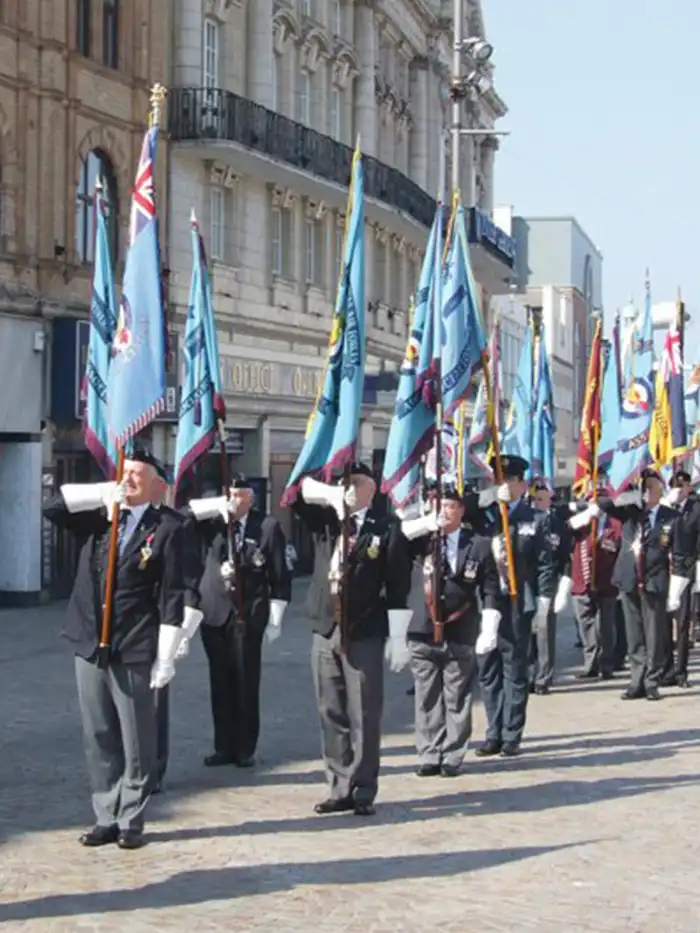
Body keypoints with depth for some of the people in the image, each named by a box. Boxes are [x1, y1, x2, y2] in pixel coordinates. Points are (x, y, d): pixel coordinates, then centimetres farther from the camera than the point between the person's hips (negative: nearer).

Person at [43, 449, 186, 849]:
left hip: (135, 651, -5)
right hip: (90, 646, 5)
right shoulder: (99, 517, 10)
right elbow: (52, 507, 0)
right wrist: (105, 494, -6)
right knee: (99, 738, 10)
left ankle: (131, 821, 13)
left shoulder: (167, 528, -4)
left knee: (136, 741, 3)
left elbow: (172, 597, -7)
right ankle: (106, 817, 19)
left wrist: (166, 657, -12)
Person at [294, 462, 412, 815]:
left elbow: (398, 585, -7)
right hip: (326, 631, 6)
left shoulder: (386, 527, -4)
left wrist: (398, 638, -11)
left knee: (363, 716, -1)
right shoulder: (330, 519, 11)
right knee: (332, 715, 9)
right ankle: (340, 788, 16)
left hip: (364, 634, -6)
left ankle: (362, 791, 5)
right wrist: (332, 494, -6)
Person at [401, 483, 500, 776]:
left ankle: (452, 757, 11)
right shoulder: (425, 539, 6)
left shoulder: (479, 545, 1)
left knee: (457, 700, 4)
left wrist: (488, 630, -10)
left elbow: (490, 592, -1)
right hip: (425, 632, 2)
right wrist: (426, 523, -16)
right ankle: (429, 756, 13)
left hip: (460, 635, -2)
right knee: (427, 699, 6)